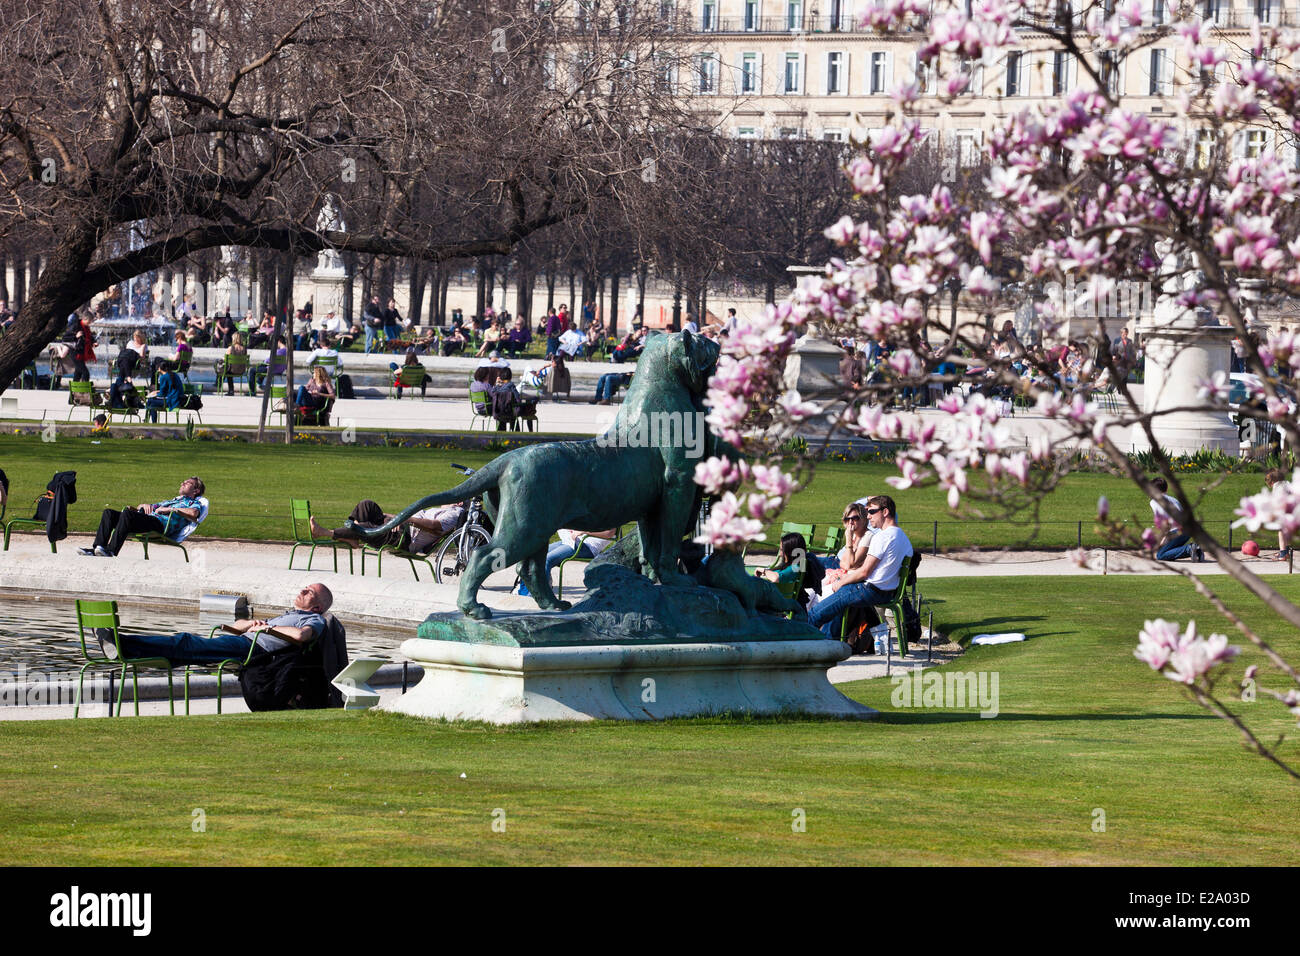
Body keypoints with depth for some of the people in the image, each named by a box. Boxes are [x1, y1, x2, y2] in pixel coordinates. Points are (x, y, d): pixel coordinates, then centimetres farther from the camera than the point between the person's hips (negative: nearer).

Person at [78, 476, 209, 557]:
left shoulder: (194, 503, 17)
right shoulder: (171, 500, 43)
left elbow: (193, 513, -8)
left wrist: (168, 509, -5)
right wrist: (144, 506, 17)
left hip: (161, 524, -8)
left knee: (127, 513, -33)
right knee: (109, 513, -6)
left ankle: (111, 551, -43)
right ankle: (98, 547, -21)